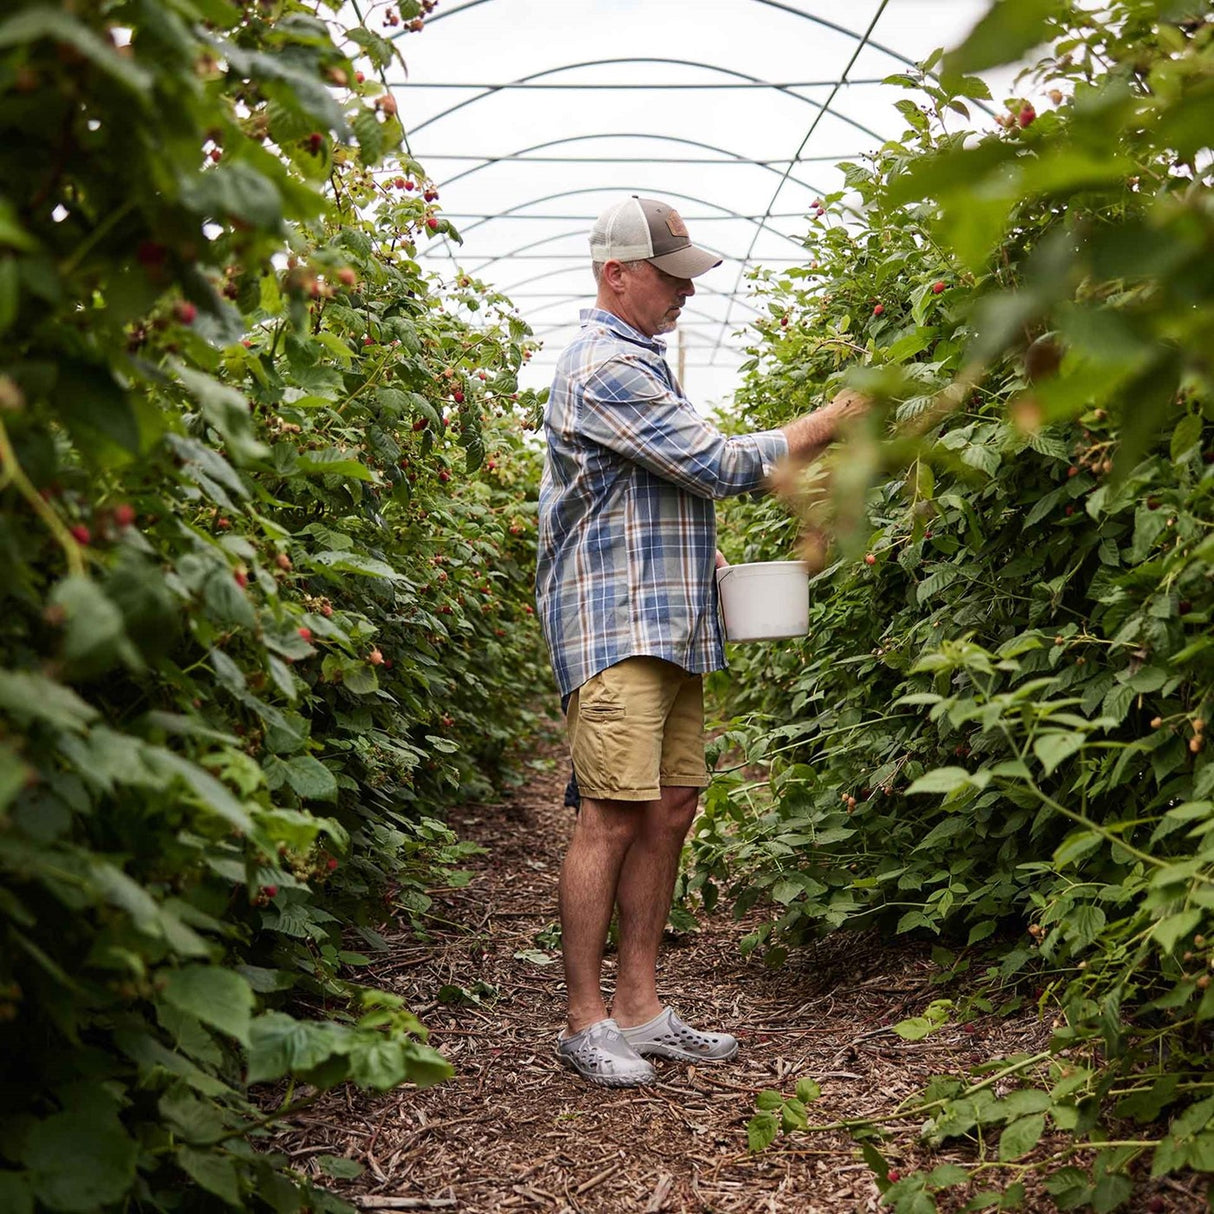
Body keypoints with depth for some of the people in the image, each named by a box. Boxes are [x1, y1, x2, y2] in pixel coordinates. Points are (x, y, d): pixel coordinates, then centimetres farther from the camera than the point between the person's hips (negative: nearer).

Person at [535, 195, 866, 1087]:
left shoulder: (638, 359, 22)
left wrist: (702, 550, 16)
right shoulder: (605, 367, -11)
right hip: (615, 626, -10)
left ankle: (638, 1007, 14)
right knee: (614, 817, -9)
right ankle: (586, 1021, 0)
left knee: (671, 811, 7)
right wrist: (836, 420, -9)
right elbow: (719, 464, -15)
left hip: (671, 626, 10)